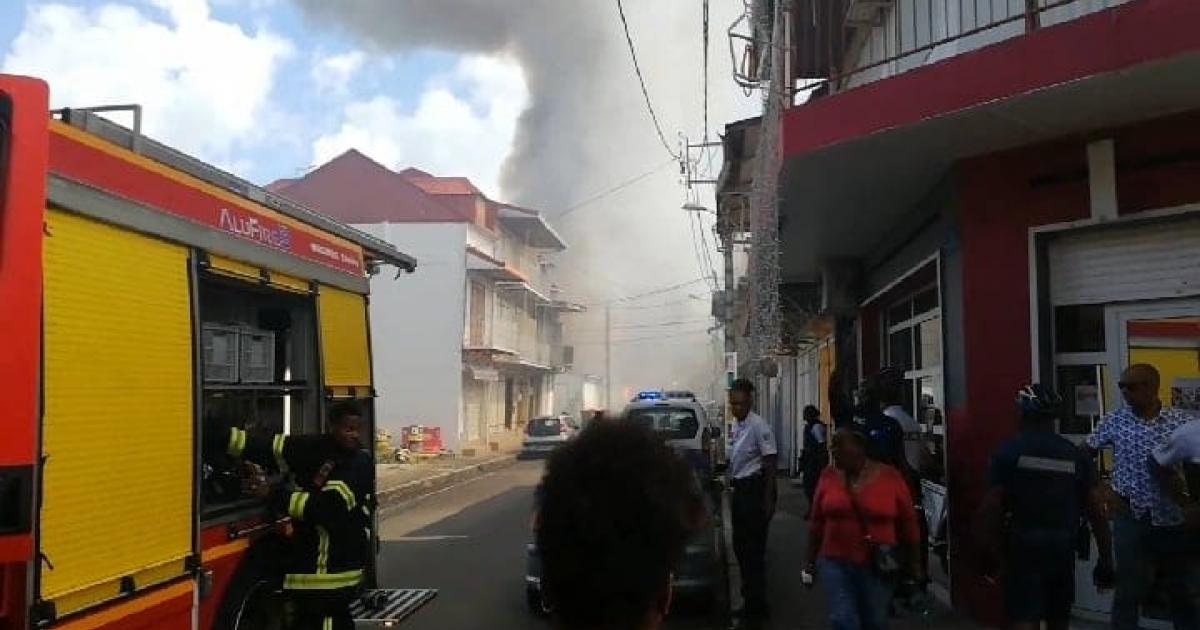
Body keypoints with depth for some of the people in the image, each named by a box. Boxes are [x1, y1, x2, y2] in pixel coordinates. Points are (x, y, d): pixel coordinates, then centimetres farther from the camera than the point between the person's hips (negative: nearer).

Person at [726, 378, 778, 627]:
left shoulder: (758, 426, -15)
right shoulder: (737, 426, 10)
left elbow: (770, 464, -16)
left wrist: (768, 501, -18)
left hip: (755, 489, -9)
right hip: (740, 490, 9)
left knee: (753, 550, -3)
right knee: (740, 547, 15)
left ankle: (756, 607, 8)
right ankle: (750, 601, 28)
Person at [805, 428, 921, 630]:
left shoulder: (891, 477, -7)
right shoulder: (829, 476, -2)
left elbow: (908, 523, 2)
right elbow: (817, 522, 6)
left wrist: (913, 563, 7)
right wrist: (811, 560, 8)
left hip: (879, 568, -1)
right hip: (835, 563, 1)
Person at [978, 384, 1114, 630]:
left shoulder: (1008, 451, -6)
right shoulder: (1075, 455, 3)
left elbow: (992, 506, -11)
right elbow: (1095, 511, 2)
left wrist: (991, 550, -1)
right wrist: (1105, 559, 9)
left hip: (1024, 549, -3)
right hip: (1063, 551, 3)